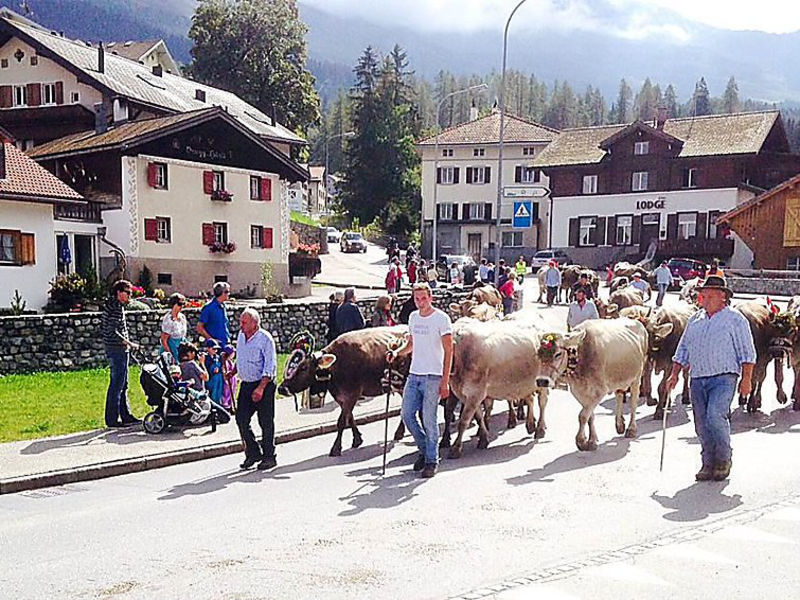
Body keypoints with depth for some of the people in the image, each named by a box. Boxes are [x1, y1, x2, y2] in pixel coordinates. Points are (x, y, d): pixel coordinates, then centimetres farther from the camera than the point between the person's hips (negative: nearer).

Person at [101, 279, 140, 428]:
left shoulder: (112, 305, 16)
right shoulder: (116, 307, -16)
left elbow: (103, 328, 21)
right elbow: (113, 331, -24)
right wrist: (129, 343, -18)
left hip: (120, 351, 11)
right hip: (117, 350, -11)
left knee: (123, 385, 14)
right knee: (116, 385, -6)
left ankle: (126, 416, 20)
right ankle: (112, 419, -1)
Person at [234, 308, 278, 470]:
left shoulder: (265, 338, -14)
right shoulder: (241, 335, 8)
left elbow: (270, 367, -17)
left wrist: (261, 388, -23)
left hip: (264, 384, -7)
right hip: (245, 384, 7)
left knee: (266, 423, 0)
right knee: (241, 419, 3)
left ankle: (269, 457, 11)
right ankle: (253, 453, 16)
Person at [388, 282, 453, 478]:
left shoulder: (441, 318, -8)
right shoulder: (413, 317, 12)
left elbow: (448, 351, -9)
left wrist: (445, 381, -14)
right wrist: (397, 353, 4)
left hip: (433, 376, -6)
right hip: (414, 374, 6)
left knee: (429, 419, -5)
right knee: (407, 414, 5)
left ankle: (432, 460, 8)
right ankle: (424, 450, 25)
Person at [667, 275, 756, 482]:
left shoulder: (735, 319, 3)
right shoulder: (695, 320, 17)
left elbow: (747, 352, 0)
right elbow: (683, 350, 21)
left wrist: (746, 378, -8)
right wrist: (674, 375, 13)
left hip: (723, 378, -5)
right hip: (697, 379, 5)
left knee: (715, 416, -20)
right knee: (702, 424, 5)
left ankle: (724, 460, -1)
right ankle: (709, 464, 16)